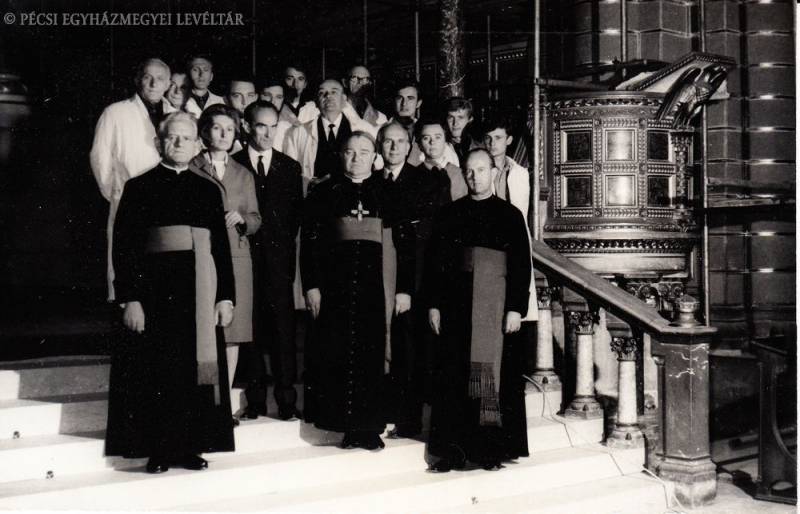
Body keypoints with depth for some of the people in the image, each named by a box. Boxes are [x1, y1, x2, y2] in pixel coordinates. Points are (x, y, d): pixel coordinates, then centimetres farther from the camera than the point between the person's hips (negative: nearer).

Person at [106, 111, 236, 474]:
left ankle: (191, 448, 13)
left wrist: (225, 297, 3)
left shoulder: (208, 190, 10)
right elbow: (124, 248, -2)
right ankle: (158, 451, 8)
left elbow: (221, 246, 10)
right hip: (154, 290, -3)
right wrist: (129, 299, -10)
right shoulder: (139, 188, 2)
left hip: (199, 292, 3)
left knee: (197, 370, 4)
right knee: (156, 372, 0)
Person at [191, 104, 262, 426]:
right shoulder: (191, 170, 5)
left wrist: (241, 219, -5)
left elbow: (256, 220, 15)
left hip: (236, 257, 4)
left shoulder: (243, 175, 17)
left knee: (232, 332, 2)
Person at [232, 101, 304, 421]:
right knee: (249, 330, 1)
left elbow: (296, 214, 9)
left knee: (283, 330, -2)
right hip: (245, 258, -1)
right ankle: (255, 400, 9)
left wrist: (284, 247, 0)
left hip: (279, 259, 1)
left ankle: (287, 401, 2)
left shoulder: (290, 167, 13)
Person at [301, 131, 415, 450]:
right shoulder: (323, 193, 8)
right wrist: (311, 286, -4)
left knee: (372, 355, -1)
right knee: (336, 354, -2)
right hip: (335, 287, 0)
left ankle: (370, 426, 8)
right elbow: (309, 240, 4)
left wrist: (404, 288, -1)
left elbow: (405, 242, 4)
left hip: (376, 286, 0)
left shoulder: (389, 194, 7)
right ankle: (348, 426, 7)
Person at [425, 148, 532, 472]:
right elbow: (434, 261, 8)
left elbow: (522, 265, 0)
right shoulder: (449, 214, 10)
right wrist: (433, 304, 0)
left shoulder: (510, 215, 5)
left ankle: (491, 449, 5)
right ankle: (452, 449, 7)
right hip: (455, 305, 2)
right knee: (454, 374, 2)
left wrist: (516, 308, -8)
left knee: (492, 371, -3)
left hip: (495, 305, -2)